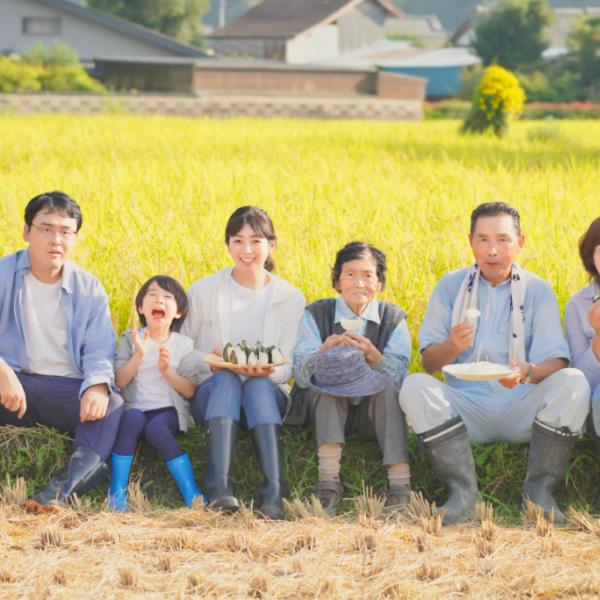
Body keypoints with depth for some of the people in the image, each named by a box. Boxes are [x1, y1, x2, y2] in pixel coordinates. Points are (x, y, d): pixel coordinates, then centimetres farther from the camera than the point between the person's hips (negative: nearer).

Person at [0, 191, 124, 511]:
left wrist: (97, 387, -22)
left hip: (68, 390, 1)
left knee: (113, 406, -28)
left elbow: (98, 352, 2)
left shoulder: (89, 288, 10)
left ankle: (65, 486, -52)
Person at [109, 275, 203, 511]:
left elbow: (190, 391, 2)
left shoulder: (183, 344, 8)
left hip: (169, 411, -1)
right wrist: (138, 355, -14)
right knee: (131, 419, -35)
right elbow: (119, 382, -1)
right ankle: (117, 492, -34)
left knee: (155, 427, -35)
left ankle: (192, 493, -33)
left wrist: (167, 370, -14)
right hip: (136, 408, 1)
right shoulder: (130, 339, 9)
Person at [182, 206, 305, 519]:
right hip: (213, 390, 0)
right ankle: (219, 487, -51)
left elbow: (290, 366, 2)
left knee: (258, 385, -35)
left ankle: (274, 489, -51)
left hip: (269, 393, 0)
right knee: (226, 379, -36)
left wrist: (267, 371, -22)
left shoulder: (291, 298, 3)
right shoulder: (202, 291, 2)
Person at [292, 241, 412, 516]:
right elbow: (301, 375, -12)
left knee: (387, 388, -29)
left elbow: (398, 377, -14)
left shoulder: (393, 318, -1)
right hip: (327, 409, 0)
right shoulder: (317, 314, -1)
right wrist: (325, 351, -32)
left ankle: (400, 482, -37)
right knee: (324, 384, -29)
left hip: (374, 411, 0)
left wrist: (371, 354, -33)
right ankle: (328, 480, -40)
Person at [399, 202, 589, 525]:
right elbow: (429, 362, 3)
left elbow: (555, 361, -7)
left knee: (573, 382, -28)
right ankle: (463, 491, -27)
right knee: (414, 386, -26)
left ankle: (539, 489, -20)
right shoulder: (450, 286, 6)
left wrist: (528, 372, -31)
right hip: (466, 407, 1)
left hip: (521, 411, -1)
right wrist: (452, 346, -22)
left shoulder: (537, 290, 2)